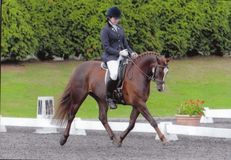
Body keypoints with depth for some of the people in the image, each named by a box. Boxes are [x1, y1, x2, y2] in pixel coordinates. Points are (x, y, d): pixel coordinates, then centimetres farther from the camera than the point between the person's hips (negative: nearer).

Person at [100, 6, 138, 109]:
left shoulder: (120, 29, 17)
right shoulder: (105, 31, -4)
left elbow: (125, 43, 18)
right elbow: (106, 47, -11)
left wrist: (131, 53, 0)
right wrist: (119, 52, -20)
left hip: (122, 55, 7)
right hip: (111, 56, -7)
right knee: (114, 75, -32)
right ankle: (108, 97, -14)